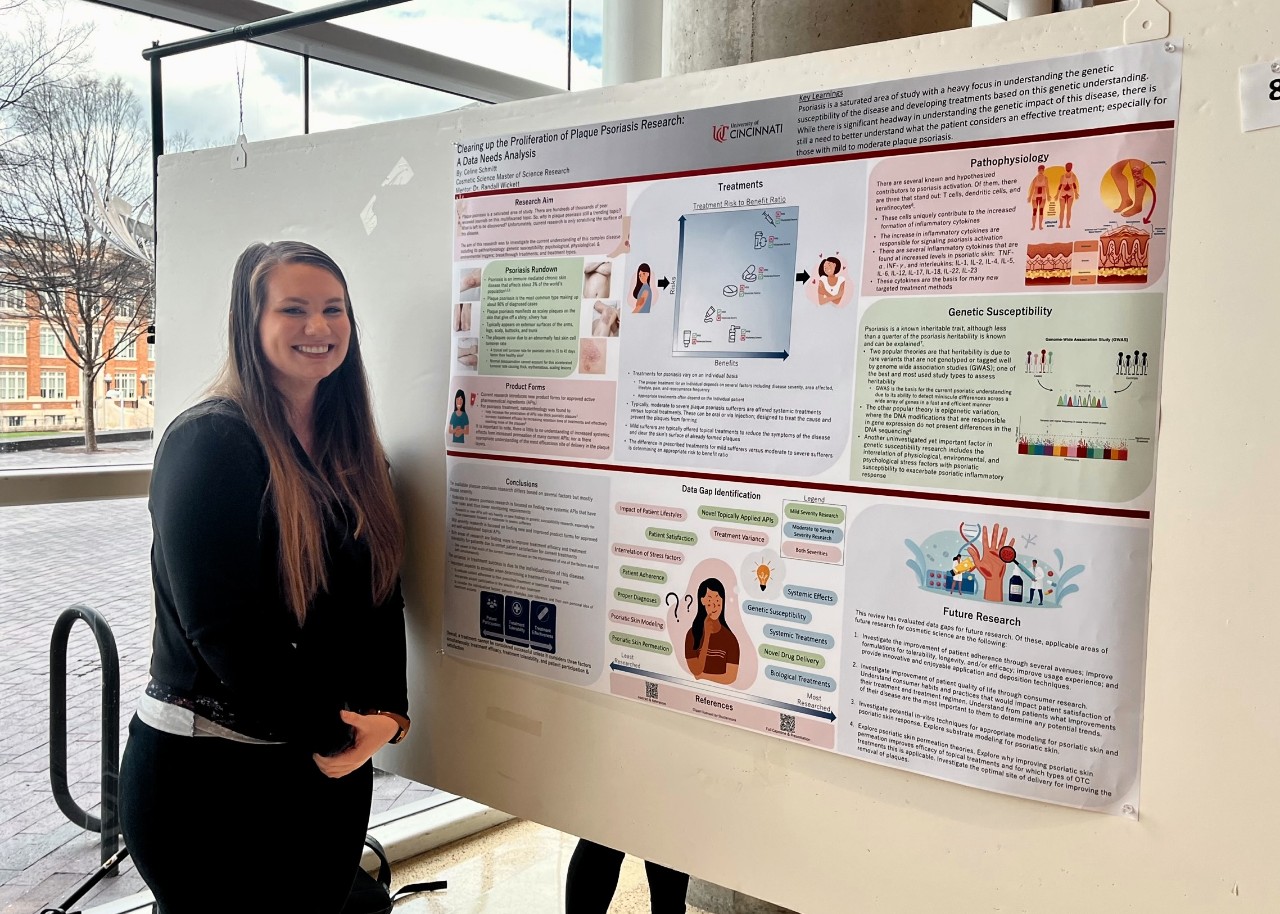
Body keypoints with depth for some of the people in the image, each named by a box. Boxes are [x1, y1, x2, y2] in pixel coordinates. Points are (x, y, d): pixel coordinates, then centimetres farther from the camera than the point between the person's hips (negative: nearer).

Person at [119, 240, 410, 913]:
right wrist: (331, 733, -14)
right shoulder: (207, 441, -14)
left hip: (336, 769, 6)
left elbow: (382, 598, 6)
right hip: (207, 774, -6)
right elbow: (221, 625, -20)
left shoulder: (356, 453, 7)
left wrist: (386, 710, -10)